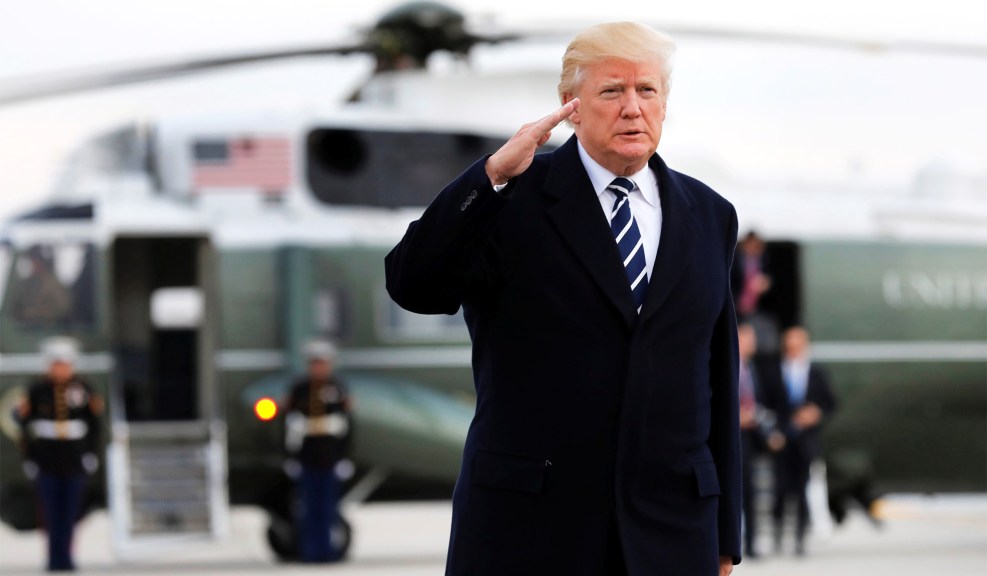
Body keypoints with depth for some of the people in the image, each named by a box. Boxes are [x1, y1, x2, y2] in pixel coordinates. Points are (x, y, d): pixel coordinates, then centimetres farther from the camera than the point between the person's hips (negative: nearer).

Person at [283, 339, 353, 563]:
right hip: (307, 458, 0)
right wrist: (292, 456, 1)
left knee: (328, 505, 1)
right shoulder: (300, 389, 3)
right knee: (308, 505, 1)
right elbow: (291, 423, 5)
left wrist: (343, 456, 0)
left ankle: (326, 548, 7)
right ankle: (309, 550, 5)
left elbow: (344, 423, 5)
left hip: (330, 458, 0)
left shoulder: (337, 388, 3)